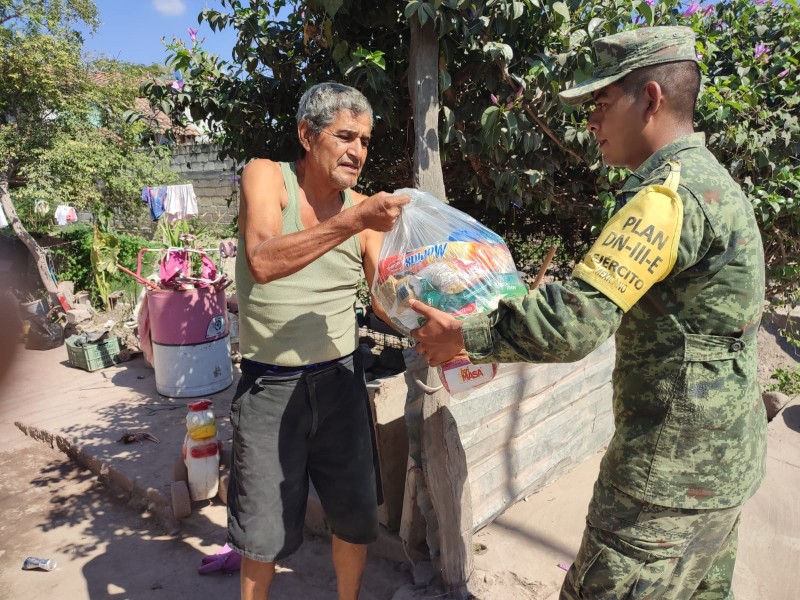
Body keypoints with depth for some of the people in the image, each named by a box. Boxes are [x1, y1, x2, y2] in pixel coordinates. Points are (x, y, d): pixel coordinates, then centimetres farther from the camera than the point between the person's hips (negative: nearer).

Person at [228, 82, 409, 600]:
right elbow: (263, 262, -26)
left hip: (340, 380, 4)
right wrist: (352, 221, -32)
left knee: (358, 517, 15)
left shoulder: (363, 207, 2)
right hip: (270, 386, -3)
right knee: (264, 532, 11)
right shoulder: (266, 176, -8)